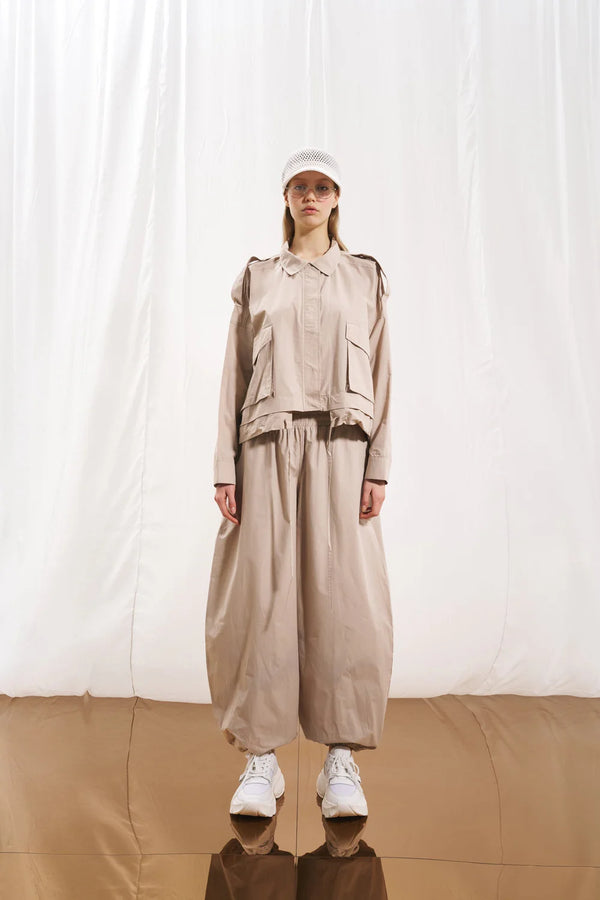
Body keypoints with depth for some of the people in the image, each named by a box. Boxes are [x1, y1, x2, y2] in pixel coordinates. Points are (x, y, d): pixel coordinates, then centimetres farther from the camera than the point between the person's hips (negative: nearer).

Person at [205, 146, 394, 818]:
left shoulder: (365, 276, 15)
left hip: (340, 444, 0)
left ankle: (341, 763, 5)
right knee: (262, 595, -3)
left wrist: (379, 465, -3)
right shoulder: (257, 277, 16)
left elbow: (381, 373, 8)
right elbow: (235, 375, 9)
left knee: (345, 595, -6)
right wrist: (226, 467, 0)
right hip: (269, 444, 1)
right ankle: (261, 759, 8)